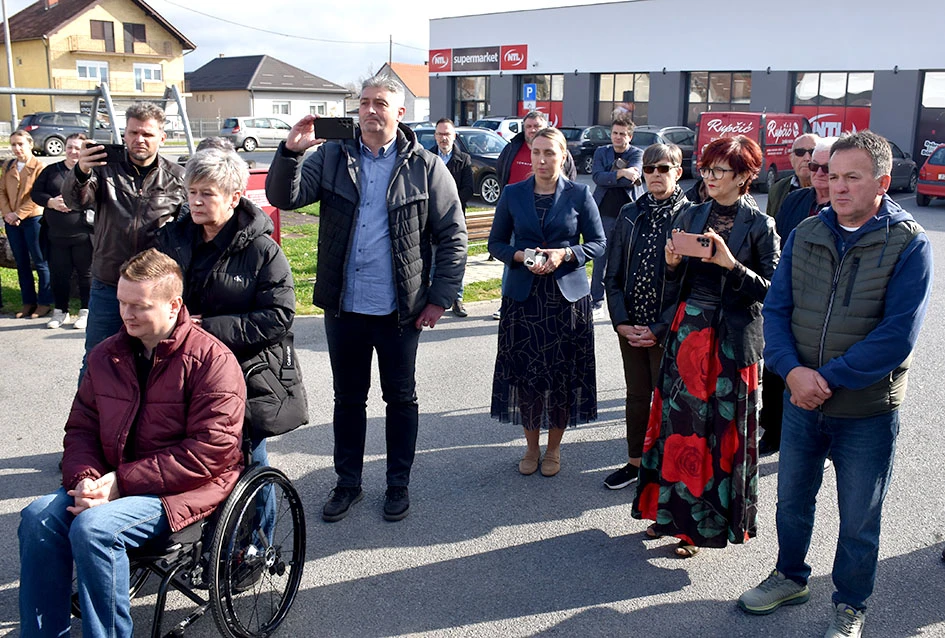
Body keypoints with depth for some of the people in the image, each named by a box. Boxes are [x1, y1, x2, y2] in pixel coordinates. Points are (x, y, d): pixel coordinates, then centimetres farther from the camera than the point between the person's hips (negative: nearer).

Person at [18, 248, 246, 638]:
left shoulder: (211, 359, -13)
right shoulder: (106, 356, 10)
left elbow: (209, 452, -18)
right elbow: (81, 427, 13)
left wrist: (123, 480, -18)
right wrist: (86, 478, -10)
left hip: (186, 489, -6)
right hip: (114, 483, 7)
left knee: (94, 526, -28)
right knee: (38, 516, -16)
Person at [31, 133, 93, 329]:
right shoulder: (51, 171, 11)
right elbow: (36, 193, 10)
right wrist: (51, 202, -8)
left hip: (83, 234, -4)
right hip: (56, 234, 4)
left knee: (86, 273, 6)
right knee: (58, 274, 10)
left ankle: (85, 312, 19)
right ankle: (60, 312, 24)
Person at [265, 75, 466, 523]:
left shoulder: (425, 168, -3)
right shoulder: (331, 157, 3)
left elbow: (453, 236, -2)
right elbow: (283, 197, -5)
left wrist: (440, 298, -6)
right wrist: (291, 151, -21)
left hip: (400, 311, -2)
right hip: (343, 307, 2)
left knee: (401, 399, 12)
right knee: (348, 399, 15)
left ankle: (398, 484, 28)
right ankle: (348, 482, 31)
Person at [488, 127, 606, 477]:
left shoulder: (579, 194, 0)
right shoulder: (512, 194, 4)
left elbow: (598, 243, 3)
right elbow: (496, 243, 8)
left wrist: (564, 254, -14)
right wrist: (521, 256, -12)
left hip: (567, 295, -1)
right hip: (522, 296, 1)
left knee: (564, 375, 4)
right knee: (524, 372, 3)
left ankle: (553, 448, 22)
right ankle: (531, 446, 22)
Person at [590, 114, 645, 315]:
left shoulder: (637, 154, 3)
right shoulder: (601, 152, 9)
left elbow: (633, 176, -16)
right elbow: (597, 176, -9)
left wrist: (609, 177, -14)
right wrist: (621, 173, -19)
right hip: (605, 213, 1)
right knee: (600, 257, 5)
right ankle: (596, 299, 14)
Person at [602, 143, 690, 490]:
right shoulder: (630, 214, 5)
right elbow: (613, 274, 7)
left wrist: (659, 329, -15)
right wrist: (621, 322, -4)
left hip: (668, 329, -4)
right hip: (630, 327, 4)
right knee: (637, 395, 16)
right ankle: (635, 461, 30)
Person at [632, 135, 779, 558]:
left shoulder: (759, 226, -6)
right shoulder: (691, 217, 8)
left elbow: (772, 289, -10)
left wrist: (730, 264, -21)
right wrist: (672, 264, -9)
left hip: (731, 340, -4)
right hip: (686, 332, 5)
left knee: (719, 429, 2)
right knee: (677, 421, 9)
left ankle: (703, 523, 16)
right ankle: (671, 511, 24)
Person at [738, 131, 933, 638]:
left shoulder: (909, 244, -12)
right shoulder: (805, 234, 0)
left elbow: (897, 337, -19)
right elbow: (776, 310, -2)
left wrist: (828, 378, -20)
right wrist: (793, 371, -18)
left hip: (868, 410, -4)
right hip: (801, 401, 4)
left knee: (859, 519, 13)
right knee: (792, 499, 20)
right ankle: (790, 577, 43)